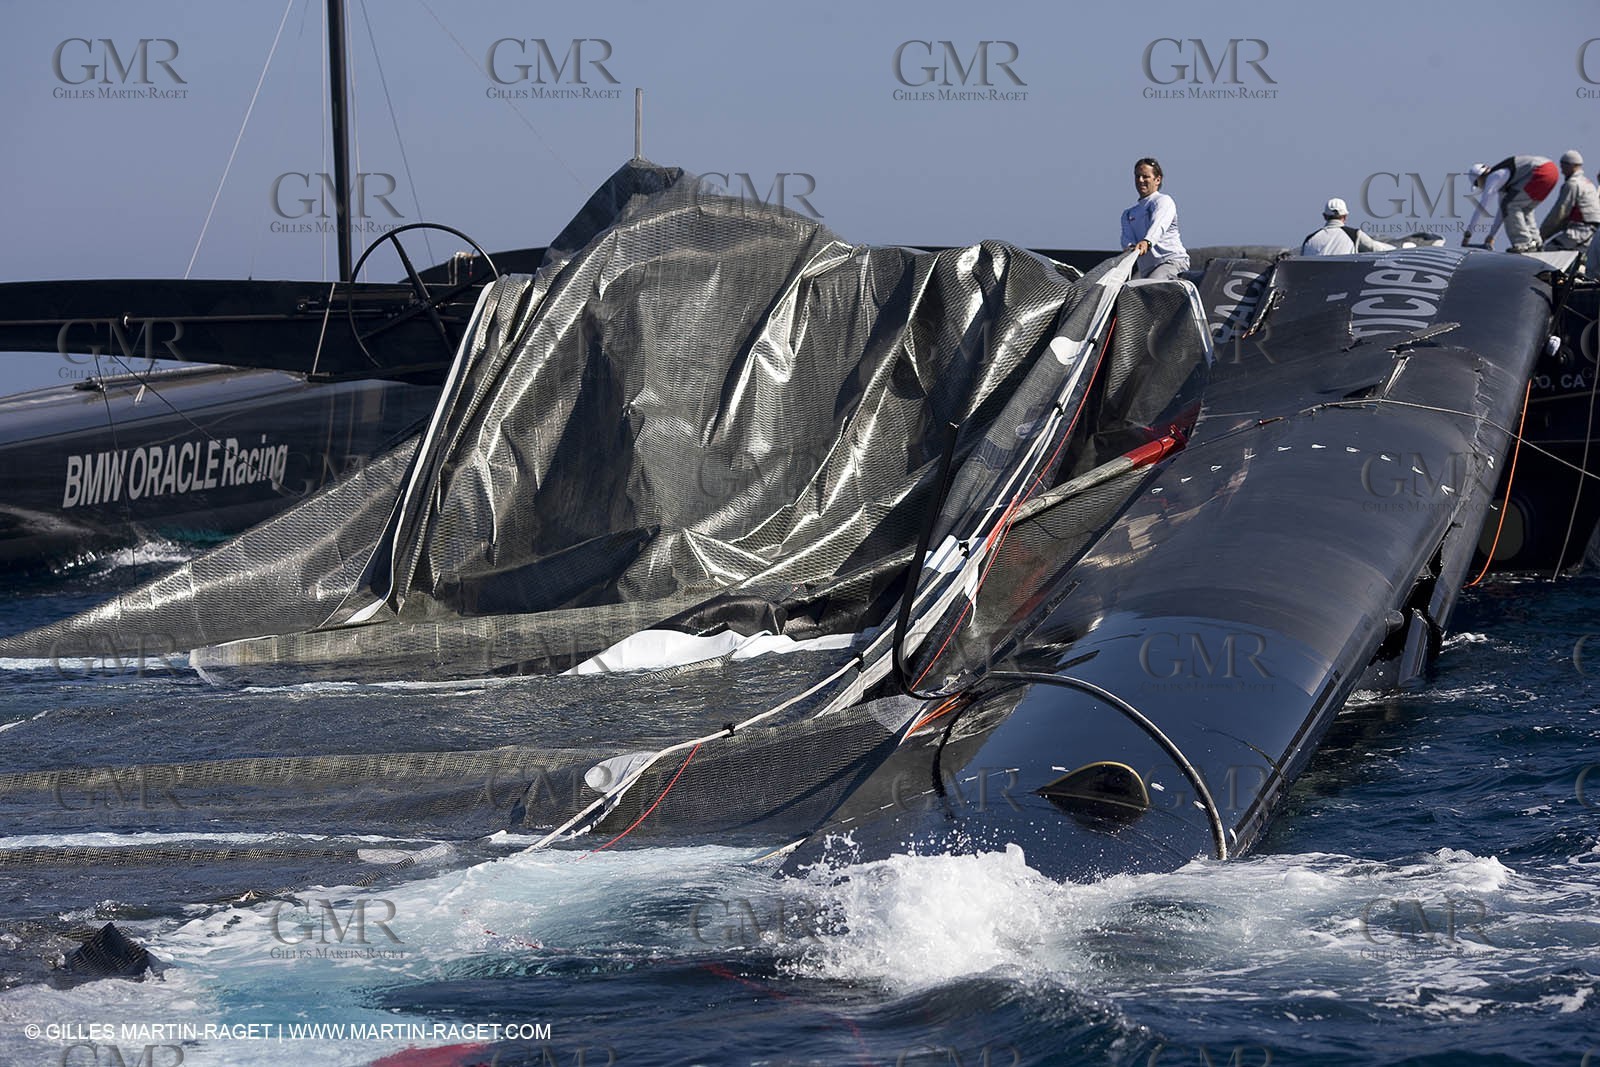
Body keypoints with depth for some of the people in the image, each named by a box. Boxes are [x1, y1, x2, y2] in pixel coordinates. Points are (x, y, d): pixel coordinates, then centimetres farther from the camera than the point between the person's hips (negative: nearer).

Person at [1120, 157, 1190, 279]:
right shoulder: (1128, 214, 24)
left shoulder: (1164, 201, 4)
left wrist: (1146, 242, -41)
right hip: (1147, 270, 6)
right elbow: (1127, 238, 4)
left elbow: (1158, 225, -18)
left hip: (1172, 261, -6)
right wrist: (1131, 247, -23)